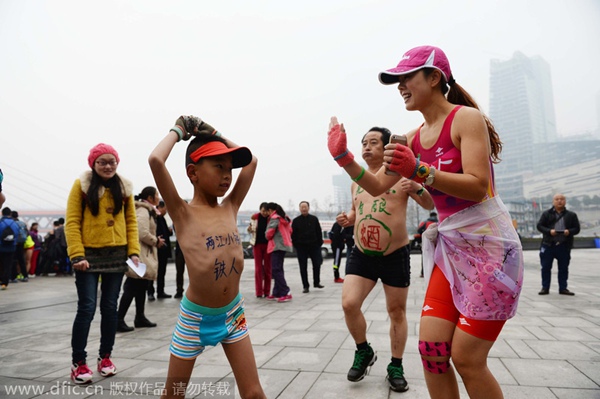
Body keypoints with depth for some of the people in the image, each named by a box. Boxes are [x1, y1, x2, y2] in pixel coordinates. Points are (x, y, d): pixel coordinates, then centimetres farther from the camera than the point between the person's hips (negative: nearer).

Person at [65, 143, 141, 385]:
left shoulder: (123, 187, 8)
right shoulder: (82, 185, -2)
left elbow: (131, 221, 8)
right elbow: (72, 222, -6)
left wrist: (133, 251, -1)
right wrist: (77, 255, -14)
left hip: (116, 255, 3)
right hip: (89, 254, -3)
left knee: (110, 307, 10)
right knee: (86, 308, -4)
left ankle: (105, 356, 24)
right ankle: (78, 363, 10)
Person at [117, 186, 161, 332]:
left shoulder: (147, 211, 18)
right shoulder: (143, 211, -14)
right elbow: (143, 234, -24)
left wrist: (155, 241, 10)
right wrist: (156, 241, -10)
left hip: (145, 255, 11)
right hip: (140, 255, -11)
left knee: (141, 287, 14)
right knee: (132, 288, -8)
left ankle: (140, 317, 22)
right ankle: (119, 320, -3)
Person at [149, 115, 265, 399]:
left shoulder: (230, 207, 1)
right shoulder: (182, 213, -12)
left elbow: (251, 161, 7)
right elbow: (156, 160, -26)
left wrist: (213, 134, 8)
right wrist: (179, 131, -9)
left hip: (234, 313, 3)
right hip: (195, 317, -3)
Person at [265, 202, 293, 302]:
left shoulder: (274, 218, -10)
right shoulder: (284, 218, 18)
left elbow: (269, 232, -15)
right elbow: (290, 231, 20)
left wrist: (268, 237, 6)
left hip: (277, 246, -10)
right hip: (284, 245, 10)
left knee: (276, 270, -10)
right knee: (278, 269, 12)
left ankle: (286, 293, -14)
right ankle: (277, 293, 15)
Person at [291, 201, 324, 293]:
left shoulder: (314, 219, 5)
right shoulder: (296, 221, 4)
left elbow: (319, 232, 6)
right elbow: (293, 234, 5)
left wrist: (319, 243, -1)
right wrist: (296, 245, -3)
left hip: (314, 246, 0)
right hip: (301, 247, 0)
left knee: (317, 265, 1)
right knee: (303, 267, 3)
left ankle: (316, 282, 20)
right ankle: (305, 286, 11)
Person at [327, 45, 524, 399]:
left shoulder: (466, 118, -10)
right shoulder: (414, 138, 9)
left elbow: (477, 186, -20)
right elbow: (377, 187, 11)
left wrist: (418, 171, -32)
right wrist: (344, 157, -1)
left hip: (490, 244, -6)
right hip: (450, 247, 6)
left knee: (466, 357, -3)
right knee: (431, 348, 3)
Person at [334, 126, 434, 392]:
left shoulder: (401, 175, -4)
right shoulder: (357, 182, 11)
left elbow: (430, 206, -4)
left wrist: (418, 189, -25)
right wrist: (346, 219, 1)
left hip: (395, 255, -3)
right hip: (361, 254, 3)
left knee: (397, 312, 8)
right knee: (348, 304, -11)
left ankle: (396, 367, 26)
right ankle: (364, 352, 16)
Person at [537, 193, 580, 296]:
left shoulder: (571, 215, 9)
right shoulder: (546, 214, 6)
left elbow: (577, 228, 6)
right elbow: (539, 226, 1)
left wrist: (569, 231, -15)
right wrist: (549, 231, -16)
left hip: (564, 246, 1)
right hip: (548, 245, -1)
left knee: (563, 268, 8)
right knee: (546, 267, 2)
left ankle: (563, 288, 18)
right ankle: (545, 288, 11)